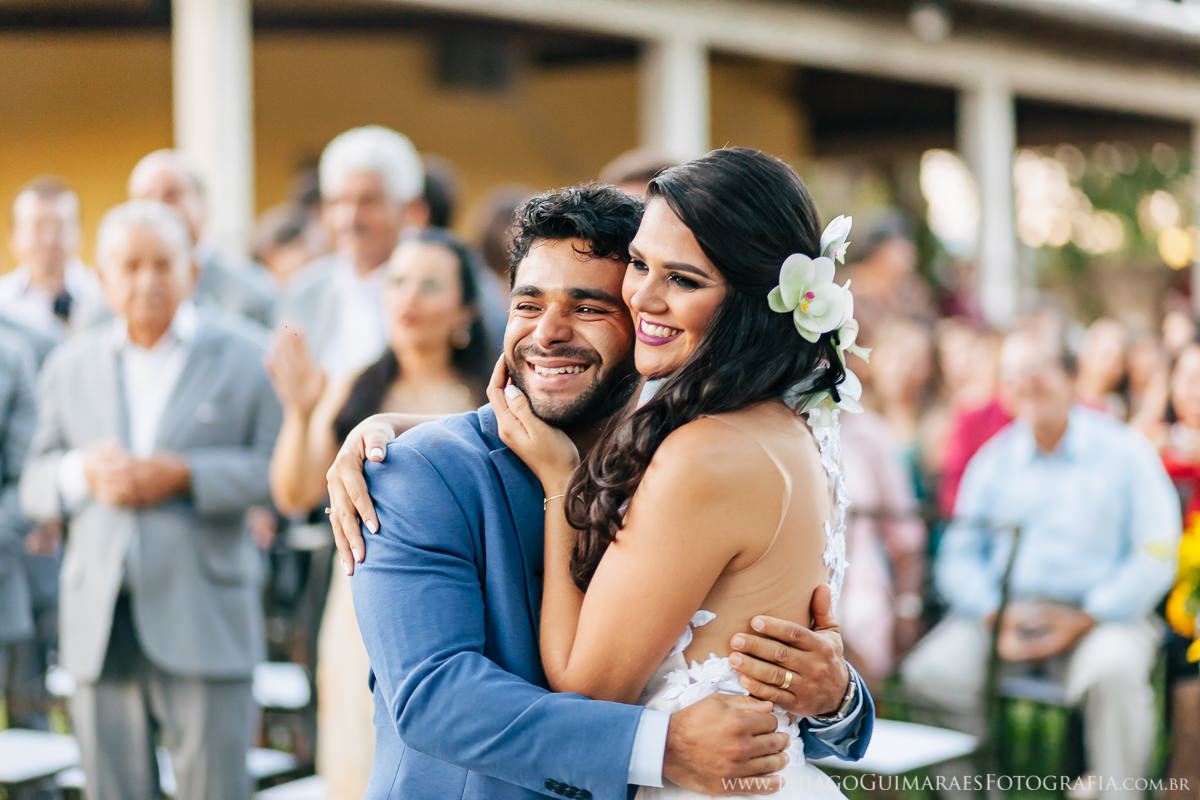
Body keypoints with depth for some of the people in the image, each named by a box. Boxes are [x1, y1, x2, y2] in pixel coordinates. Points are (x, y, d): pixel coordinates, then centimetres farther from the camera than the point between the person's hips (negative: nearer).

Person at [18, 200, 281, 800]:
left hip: (204, 624, -3)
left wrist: (186, 475, -15)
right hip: (101, 629, 3)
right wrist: (82, 473, -7)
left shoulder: (244, 355, 4)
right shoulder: (69, 366, 14)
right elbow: (35, 486, 14)